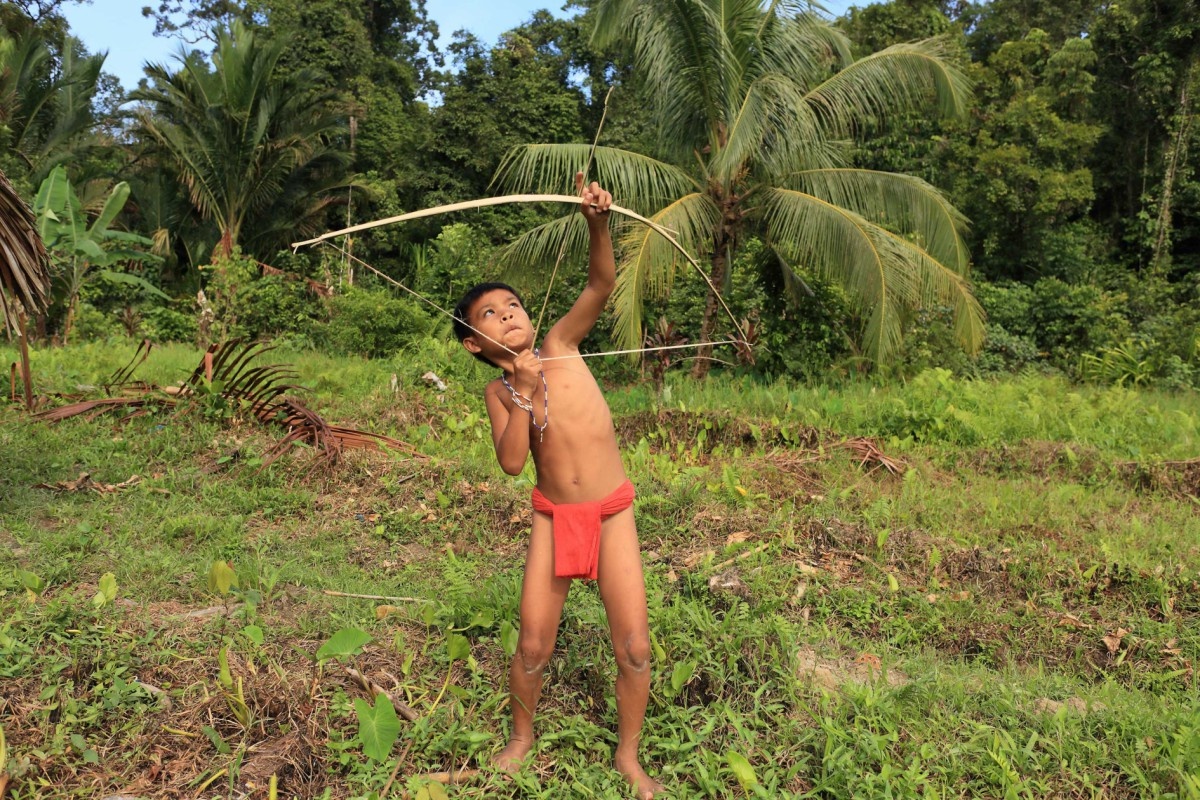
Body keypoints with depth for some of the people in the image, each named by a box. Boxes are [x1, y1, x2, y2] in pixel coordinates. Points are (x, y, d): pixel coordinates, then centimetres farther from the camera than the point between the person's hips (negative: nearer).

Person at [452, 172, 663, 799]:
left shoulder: (560, 345, -4)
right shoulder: (498, 392, -2)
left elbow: (602, 283, -17)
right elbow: (511, 462, -17)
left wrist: (597, 223, -32)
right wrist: (524, 391, -21)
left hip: (612, 512, -1)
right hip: (554, 517, 1)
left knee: (634, 647, 0)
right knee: (532, 647, 6)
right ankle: (522, 737, 37)